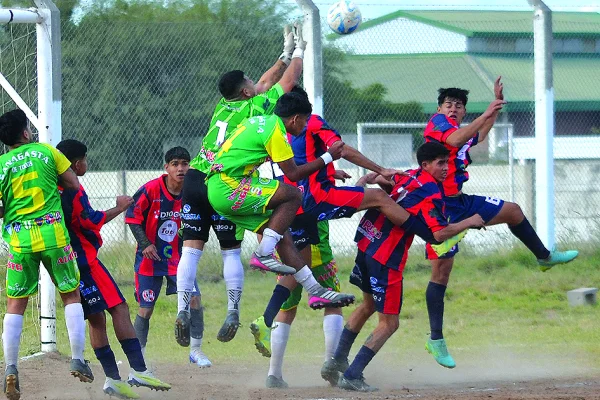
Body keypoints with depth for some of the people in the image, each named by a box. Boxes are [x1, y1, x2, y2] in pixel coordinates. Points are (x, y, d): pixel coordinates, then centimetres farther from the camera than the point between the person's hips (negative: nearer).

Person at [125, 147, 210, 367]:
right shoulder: (151, 190, -16)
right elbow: (133, 217, -9)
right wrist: (145, 244, -17)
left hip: (179, 256, 2)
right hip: (150, 256, -2)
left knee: (194, 299, -10)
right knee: (145, 309, 1)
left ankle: (196, 350, 5)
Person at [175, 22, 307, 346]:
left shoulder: (224, 106, 20)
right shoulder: (255, 107, 4)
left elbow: (265, 83, 35)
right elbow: (287, 82, 16)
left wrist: (285, 54, 41)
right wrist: (298, 52, 32)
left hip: (195, 178, 5)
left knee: (191, 248, 0)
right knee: (231, 250, 5)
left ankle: (182, 309, -11)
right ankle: (233, 311, 1)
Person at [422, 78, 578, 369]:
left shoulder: (463, 131, 13)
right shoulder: (438, 122, -12)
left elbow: (479, 137, 36)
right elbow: (454, 140, -34)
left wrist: (496, 104, 29)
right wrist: (485, 114, -36)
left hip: (460, 202, 9)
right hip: (440, 206, -9)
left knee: (512, 211, 18)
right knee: (442, 268, -11)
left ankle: (544, 257, 40)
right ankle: (436, 340, -9)